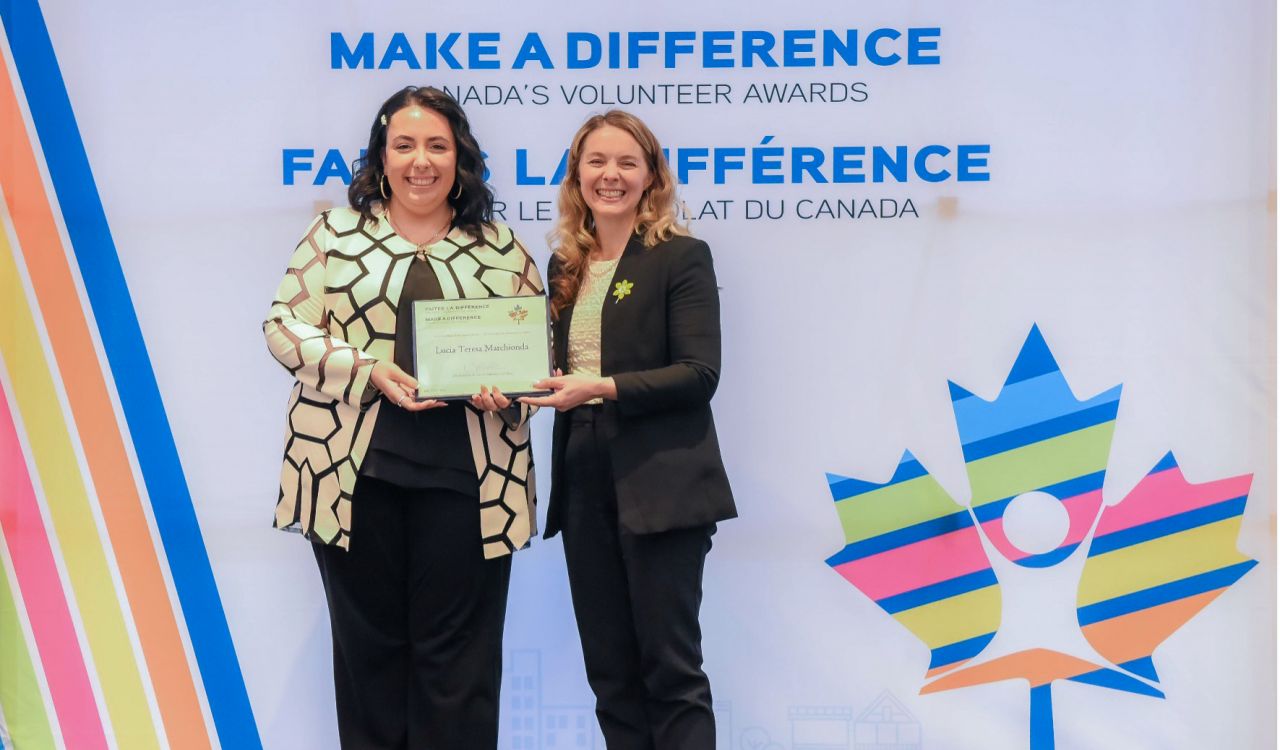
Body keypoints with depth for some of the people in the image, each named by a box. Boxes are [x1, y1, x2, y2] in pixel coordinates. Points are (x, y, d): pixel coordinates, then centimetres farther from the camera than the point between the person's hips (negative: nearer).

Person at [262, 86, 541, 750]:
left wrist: (507, 388, -9)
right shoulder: (336, 233, 8)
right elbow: (286, 325, 2)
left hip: (466, 474, 0)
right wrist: (369, 372, -13)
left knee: (456, 651, 2)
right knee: (370, 641, 7)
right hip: (353, 469, 0)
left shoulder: (500, 248, 11)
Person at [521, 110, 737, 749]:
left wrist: (601, 388, -22)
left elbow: (699, 374, -13)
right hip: (584, 485, 6)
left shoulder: (681, 257, -5)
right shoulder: (565, 266, 13)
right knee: (609, 670, 11)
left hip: (658, 487, -6)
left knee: (669, 666, -1)